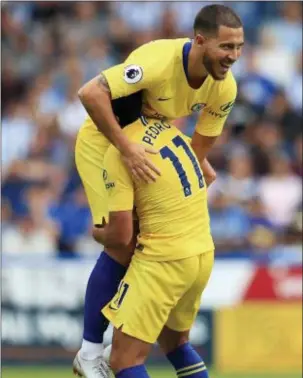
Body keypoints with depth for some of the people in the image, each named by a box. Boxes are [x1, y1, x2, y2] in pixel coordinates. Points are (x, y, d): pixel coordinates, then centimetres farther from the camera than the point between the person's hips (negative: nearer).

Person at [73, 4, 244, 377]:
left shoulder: (224, 87, -15)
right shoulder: (159, 61, -36)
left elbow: (199, 151, -2)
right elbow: (90, 93, -42)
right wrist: (126, 149, -44)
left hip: (150, 144, 7)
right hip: (103, 141, -7)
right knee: (122, 245, -14)